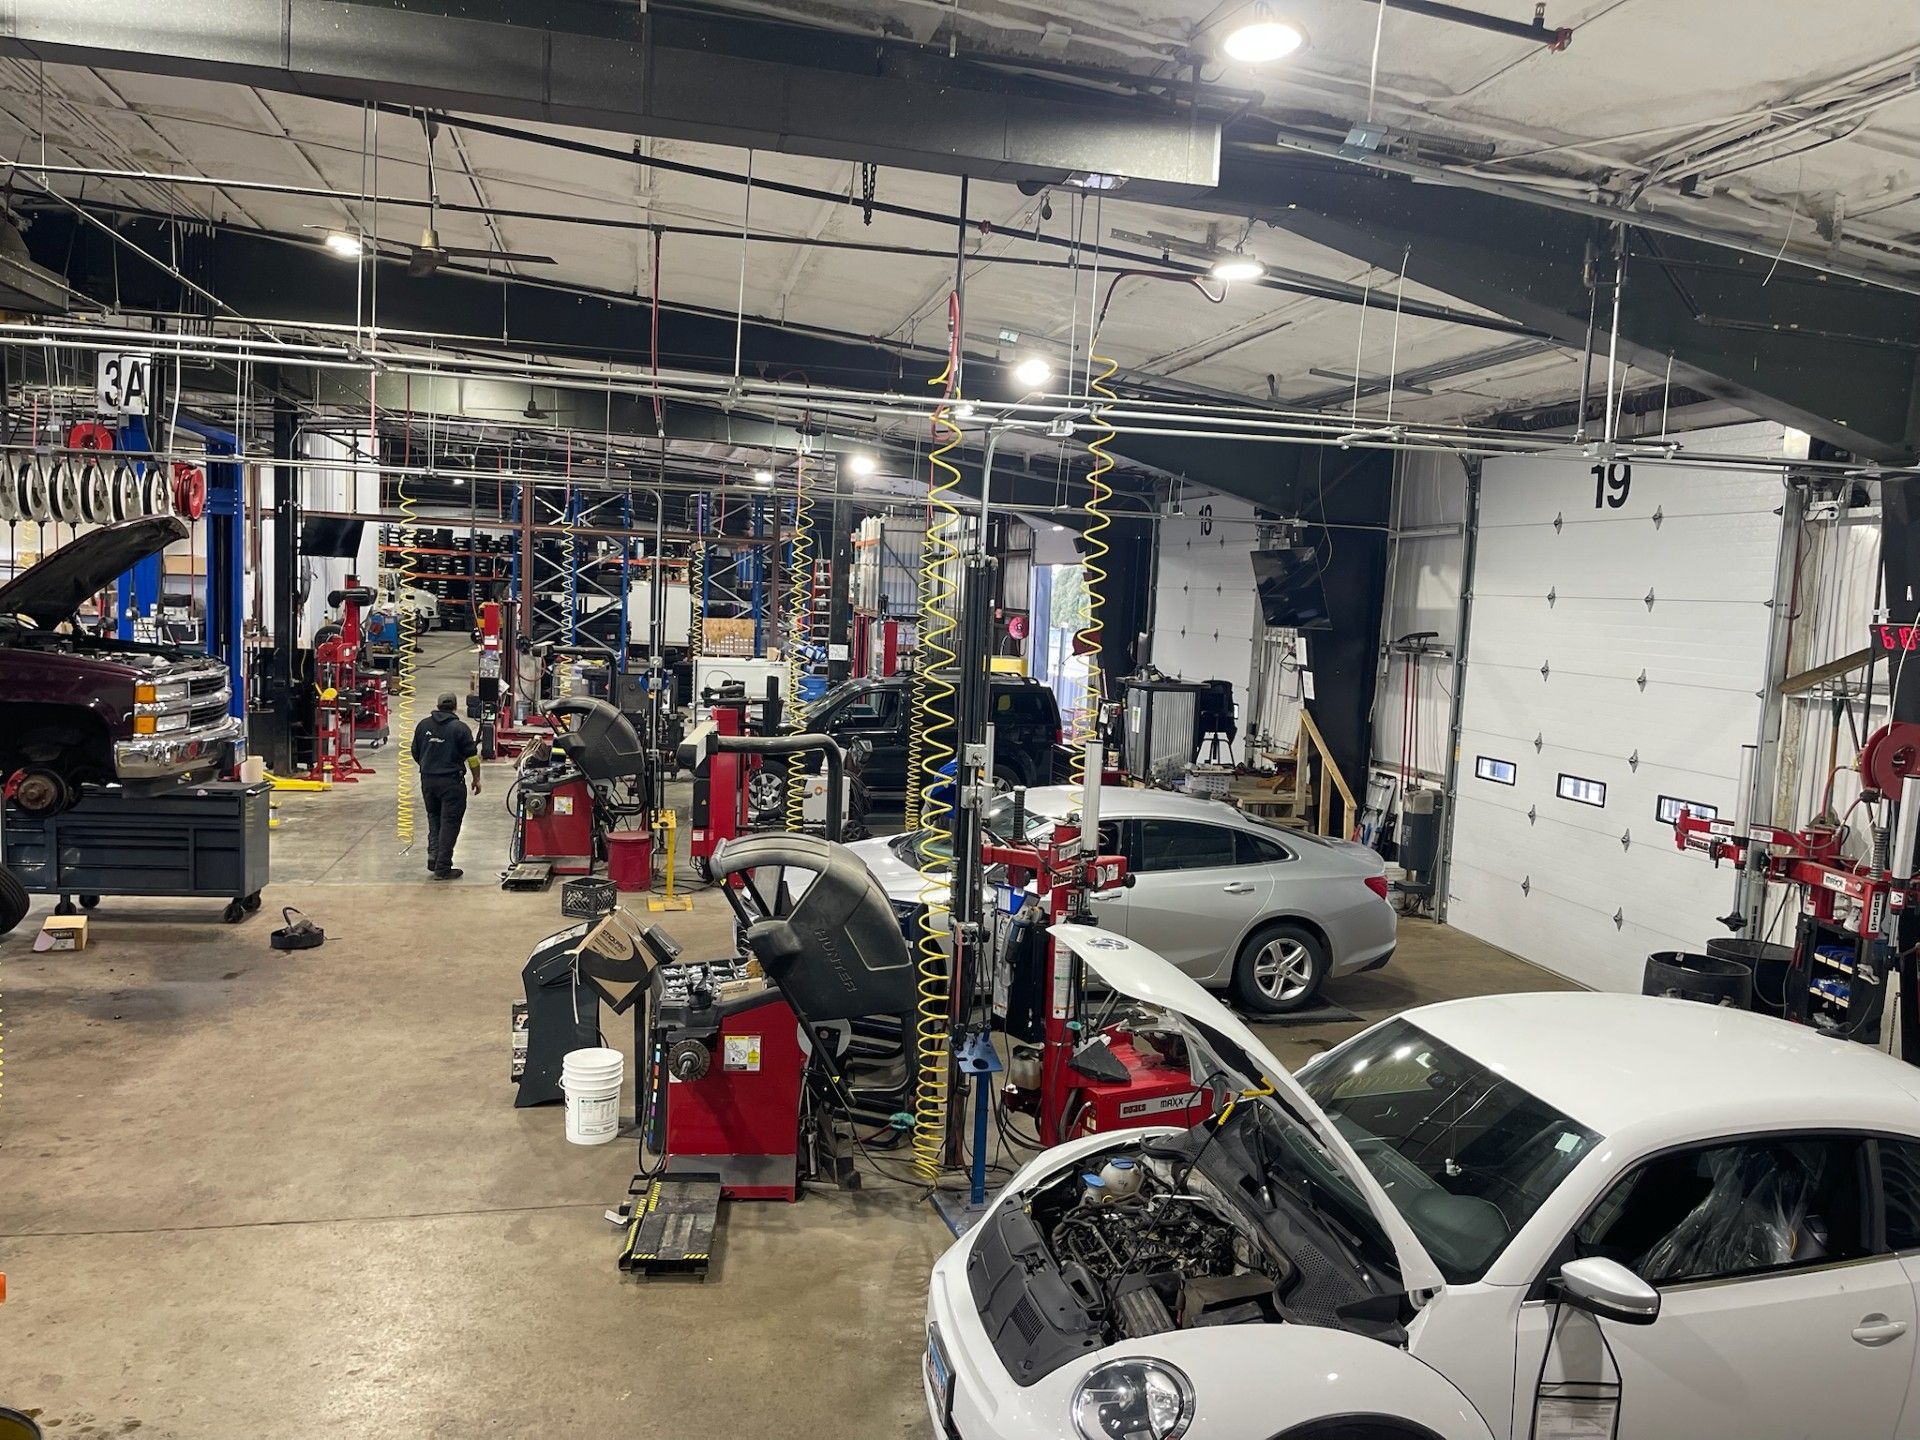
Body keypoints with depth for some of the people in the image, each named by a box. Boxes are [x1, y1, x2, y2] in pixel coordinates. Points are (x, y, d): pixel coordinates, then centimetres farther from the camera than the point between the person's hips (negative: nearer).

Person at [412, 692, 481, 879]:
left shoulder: (423, 725, 4)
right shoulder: (460, 728, -11)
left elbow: (415, 754, 12)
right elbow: (472, 757, -8)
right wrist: (476, 779, 5)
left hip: (427, 780, 5)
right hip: (451, 781, -5)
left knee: (433, 818, 22)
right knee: (449, 823, 1)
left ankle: (433, 855, 9)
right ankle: (442, 869, 2)